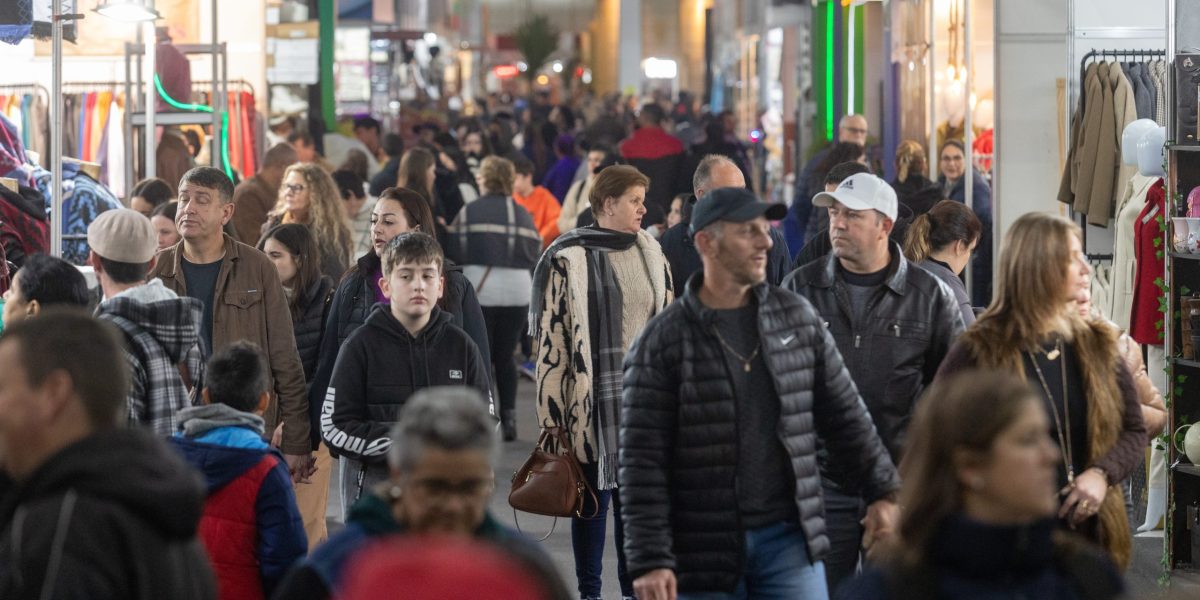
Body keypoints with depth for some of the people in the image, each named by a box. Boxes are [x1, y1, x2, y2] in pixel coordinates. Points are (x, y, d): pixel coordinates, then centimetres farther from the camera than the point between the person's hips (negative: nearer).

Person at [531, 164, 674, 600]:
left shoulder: (652, 256, 10)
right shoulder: (568, 260, -7)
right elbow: (550, 343, -8)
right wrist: (551, 417, -11)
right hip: (592, 398, -5)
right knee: (593, 498, 3)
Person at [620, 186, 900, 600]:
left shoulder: (798, 319, 6)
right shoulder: (662, 342, -6)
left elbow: (846, 416, 14)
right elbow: (643, 462, -9)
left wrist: (883, 491, 8)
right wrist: (650, 561, -15)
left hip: (788, 539, 3)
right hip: (704, 550, -2)